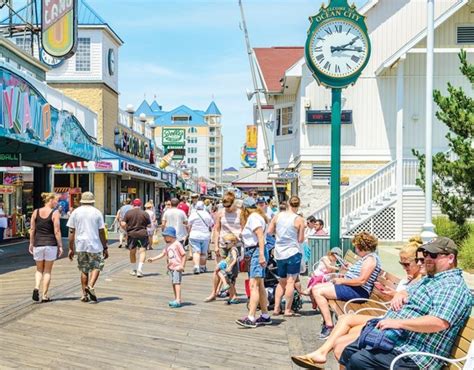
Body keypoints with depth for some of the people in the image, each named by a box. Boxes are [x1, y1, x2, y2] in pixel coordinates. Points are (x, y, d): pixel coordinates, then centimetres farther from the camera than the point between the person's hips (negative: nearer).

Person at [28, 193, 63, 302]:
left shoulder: (36, 212, 4)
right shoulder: (55, 213, -7)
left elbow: (32, 230, 5)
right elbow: (57, 231, -10)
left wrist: (31, 244, 13)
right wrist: (60, 246, -4)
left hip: (38, 244, 3)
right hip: (51, 244, -3)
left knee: (39, 269, 17)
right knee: (47, 271, 8)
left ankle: (36, 288, -7)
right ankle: (44, 295, 8)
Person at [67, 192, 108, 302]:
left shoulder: (75, 212, 5)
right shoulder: (97, 212, -1)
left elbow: (71, 232, 3)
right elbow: (101, 232, -1)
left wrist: (71, 248, 9)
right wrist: (105, 248, 5)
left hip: (80, 245, 3)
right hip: (95, 245, -3)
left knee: (84, 269, 12)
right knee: (96, 266, 10)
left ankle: (84, 294, 12)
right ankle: (91, 286, -14)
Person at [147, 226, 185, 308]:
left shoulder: (177, 244, -11)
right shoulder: (167, 245, 13)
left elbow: (184, 255, -11)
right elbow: (163, 254, 16)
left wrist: (182, 265, -14)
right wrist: (153, 258, 8)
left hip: (177, 267, -8)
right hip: (170, 267, 8)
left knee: (176, 282, -14)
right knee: (173, 283, 9)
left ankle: (178, 300, -19)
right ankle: (176, 300, 15)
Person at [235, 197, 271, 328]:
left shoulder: (253, 217, -8)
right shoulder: (254, 216, 21)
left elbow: (261, 236, -19)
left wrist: (261, 255, -26)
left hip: (256, 252, -11)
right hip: (254, 253, 11)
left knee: (253, 285, -16)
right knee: (259, 286, 13)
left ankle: (251, 318, -22)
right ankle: (265, 316, 19)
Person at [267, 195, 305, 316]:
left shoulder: (278, 216, 1)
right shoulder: (299, 220, -9)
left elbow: (269, 231, 7)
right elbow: (301, 240, -6)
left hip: (279, 253, 5)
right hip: (293, 253, -5)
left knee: (281, 282, 17)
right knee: (291, 282, 1)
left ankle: (276, 308, 17)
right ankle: (288, 310, 1)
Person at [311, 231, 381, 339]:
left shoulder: (370, 258, -15)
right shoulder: (366, 257, 17)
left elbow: (361, 280, -23)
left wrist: (342, 281, -15)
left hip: (358, 291, -11)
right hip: (350, 287, 11)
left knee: (318, 292, -19)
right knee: (315, 288, 8)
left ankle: (329, 326, -16)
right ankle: (326, 320, 6)